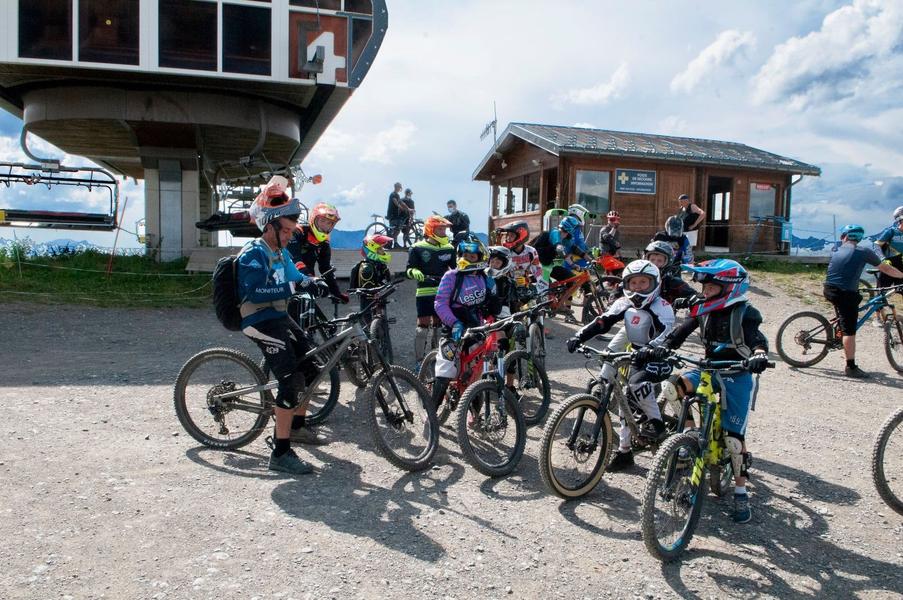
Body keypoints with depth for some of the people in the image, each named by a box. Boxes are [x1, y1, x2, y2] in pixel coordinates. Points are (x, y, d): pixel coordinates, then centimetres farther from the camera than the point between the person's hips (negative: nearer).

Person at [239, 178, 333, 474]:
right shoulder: (253, 254, -16)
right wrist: (296, 286, -34)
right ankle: (281, 453, -14)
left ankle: (296, 426, 32)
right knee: (292, 380, -19)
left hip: (279, 317, 10)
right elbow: (255, 292, -29)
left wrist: (315, 282, -2)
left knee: (311, 367, 14)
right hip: (260, 321, -10)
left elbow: (294, 276, 19)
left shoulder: (281, 252, 14)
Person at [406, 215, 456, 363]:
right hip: (424, 292, -4)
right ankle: (419, 361, 0)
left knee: (438, 325, 12)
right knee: (423, 326, -5)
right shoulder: (418, 248, -3)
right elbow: (409, 269, -5)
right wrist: (415, 273, -26)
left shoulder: (449, 249, 9)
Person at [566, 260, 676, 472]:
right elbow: (602, 322, -10)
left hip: (658, 359, -6)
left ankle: (655, 421, -11)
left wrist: (649, 349, -50)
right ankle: (624, 451, 19)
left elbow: (667, 334, -31)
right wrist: (579, 337, -25)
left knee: (637, 381, -33)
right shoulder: (624, 303, -1)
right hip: (635, 357, 6)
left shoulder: (661, 306, -16)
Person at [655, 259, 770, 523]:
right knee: (672, 386, -23)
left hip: (738, 376, -4)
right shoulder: (702, 309, 0)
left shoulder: (744, 313, -13)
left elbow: (757, 338, -28)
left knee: (734, 437, -7)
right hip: (709, 370, 5)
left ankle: (741, 493, 10)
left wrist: (759, 354, -51)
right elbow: (679, 333, -3)